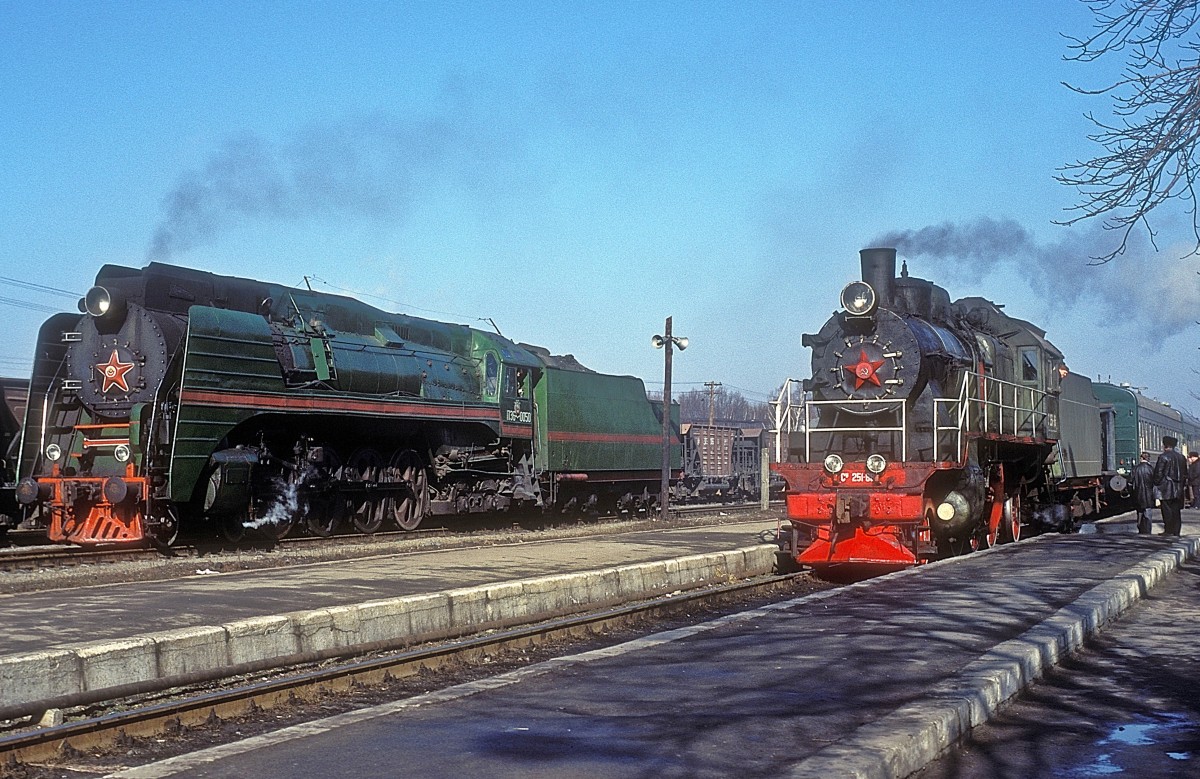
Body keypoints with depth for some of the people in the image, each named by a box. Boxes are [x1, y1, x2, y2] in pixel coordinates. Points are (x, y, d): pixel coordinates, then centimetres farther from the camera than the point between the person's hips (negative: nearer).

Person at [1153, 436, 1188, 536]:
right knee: (1176, 511, 9)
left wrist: (1157, 484, 0)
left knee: (1167, 511, -3)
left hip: (1166, 490, -6)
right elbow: (1185, 474, 17)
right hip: (1178, 490, 6)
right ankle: (1176, 531, 10)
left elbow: (1158, 473, -11)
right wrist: (1182, 485, 21)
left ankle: (1168, 531, -4)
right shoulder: (1181, 457, 11)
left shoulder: (1163, 457, -10)